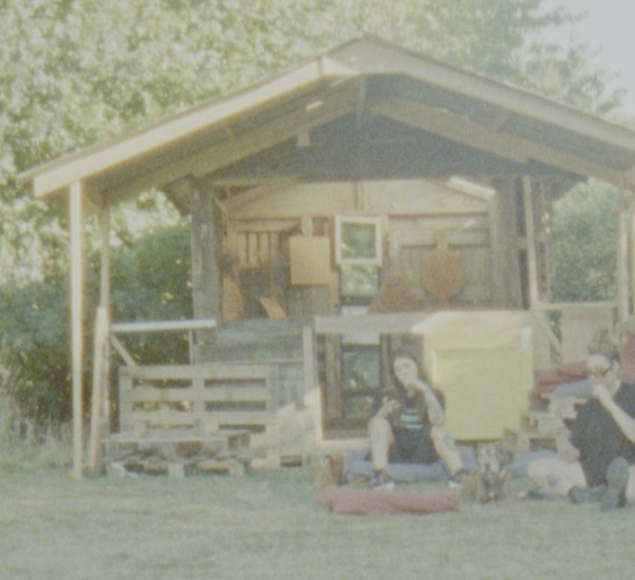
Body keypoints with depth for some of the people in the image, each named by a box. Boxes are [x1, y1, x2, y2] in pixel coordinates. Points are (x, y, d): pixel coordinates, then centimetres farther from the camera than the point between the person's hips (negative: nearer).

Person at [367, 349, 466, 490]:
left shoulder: (433, 395, 13)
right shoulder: (386, 397, 15)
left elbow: (438, 421, -10)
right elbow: (372, 428, 0)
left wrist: (426, 390, -12)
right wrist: (383, 412, -20)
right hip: (395, 455, 0)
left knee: (438, 430, -25)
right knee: (379, 423, -21)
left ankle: (459, 475, -46)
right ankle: (382, 476, -42)